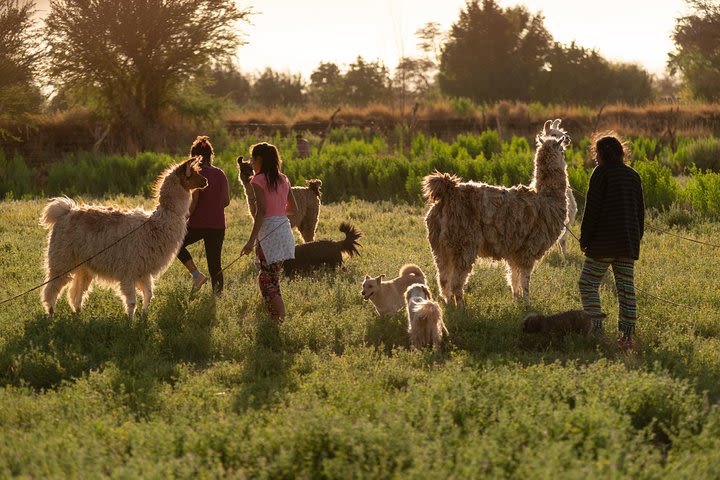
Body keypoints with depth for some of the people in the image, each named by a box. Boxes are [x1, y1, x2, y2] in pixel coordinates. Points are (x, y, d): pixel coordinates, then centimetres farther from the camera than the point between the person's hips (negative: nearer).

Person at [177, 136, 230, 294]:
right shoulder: (221, 174, 5)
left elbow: (193, 202, -15)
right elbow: (226, 201, 11)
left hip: (198, 223, -5)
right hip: (218, 225, 5)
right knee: (215, 265, 11)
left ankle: (196, 274, 4)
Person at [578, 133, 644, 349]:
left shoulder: (601, 173, -7)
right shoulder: (633, 175, 12)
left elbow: (592, 209, -10)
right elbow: (640, 211, 16)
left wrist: (584, 239, -5)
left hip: (604, 242, -6)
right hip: (628, 243, 6)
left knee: (588, 283, 1)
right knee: (626, 287, 7)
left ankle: (596, 328, -9)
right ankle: (627, 335, 5)